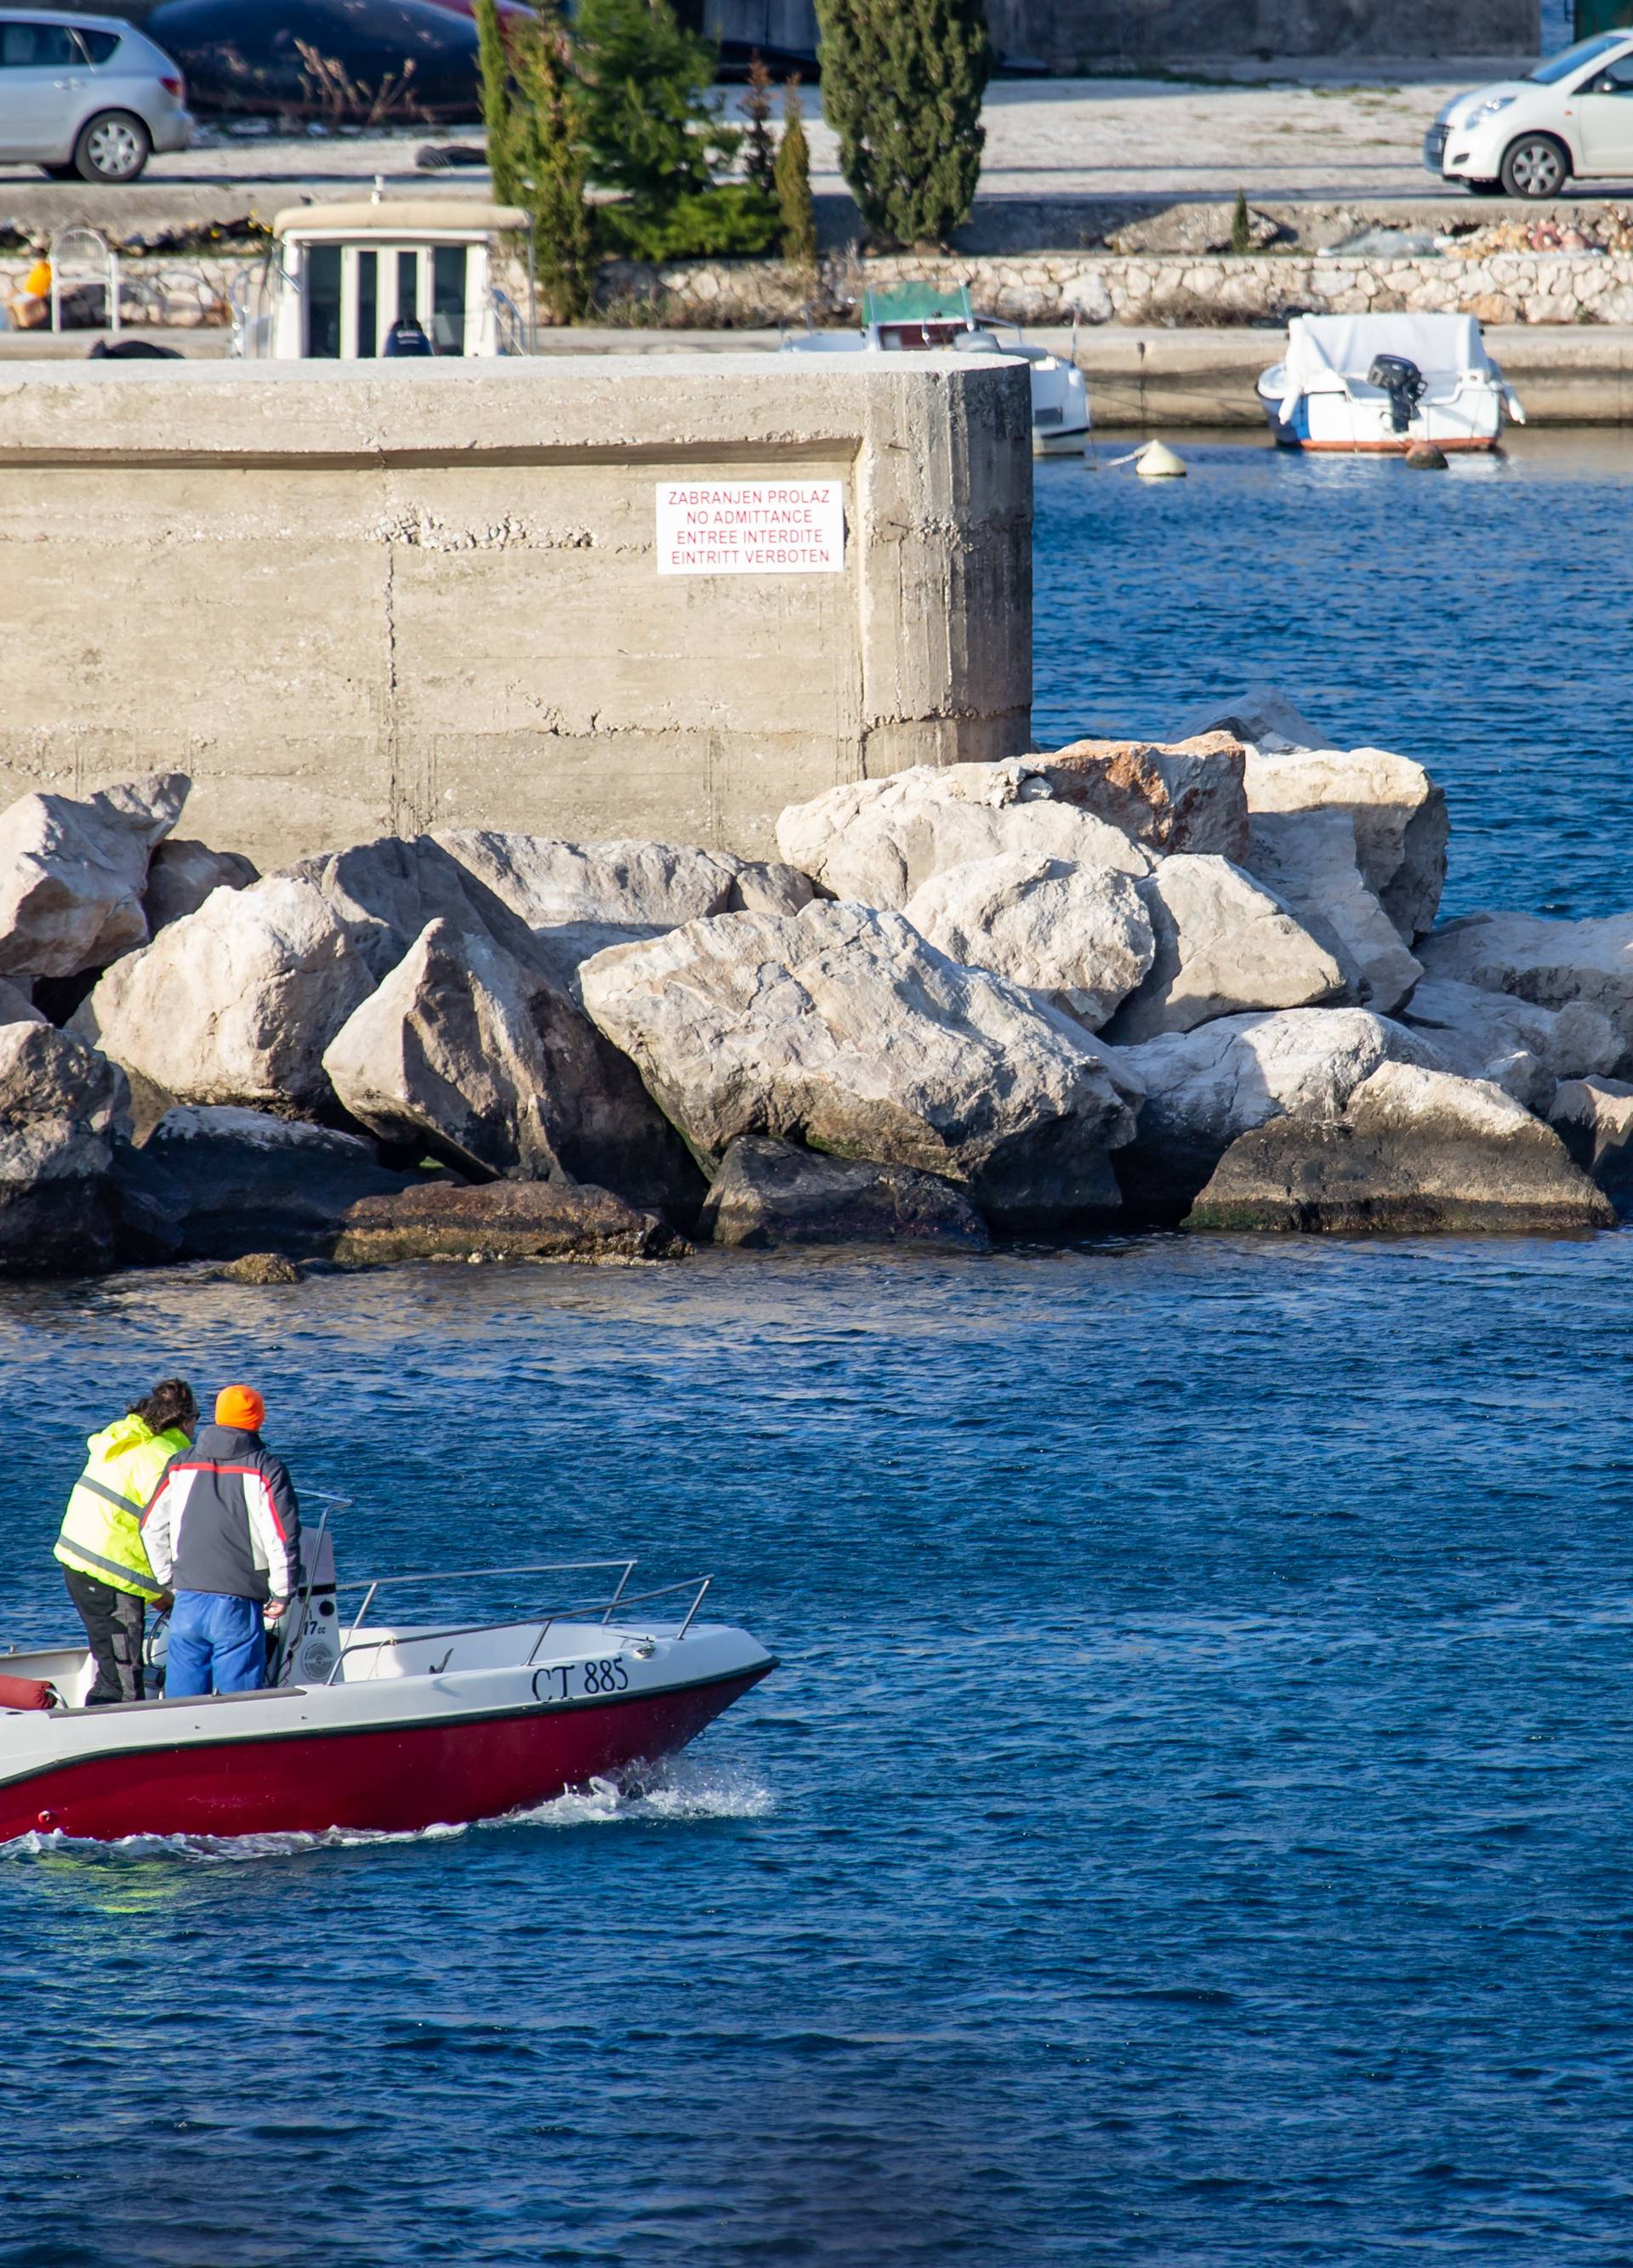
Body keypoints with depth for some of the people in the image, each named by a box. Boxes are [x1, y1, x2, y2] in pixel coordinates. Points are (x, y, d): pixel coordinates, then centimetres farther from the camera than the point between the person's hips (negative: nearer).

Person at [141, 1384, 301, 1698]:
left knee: (181, 1704, 11)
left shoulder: (181, 1464, 8)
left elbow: (151, 1527, 12)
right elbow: (284, 1537, -10)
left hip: (187, 1602, 4)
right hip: (239, 1608, -4)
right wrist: (282, 1593, 2)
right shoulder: (266, 1470, -6)